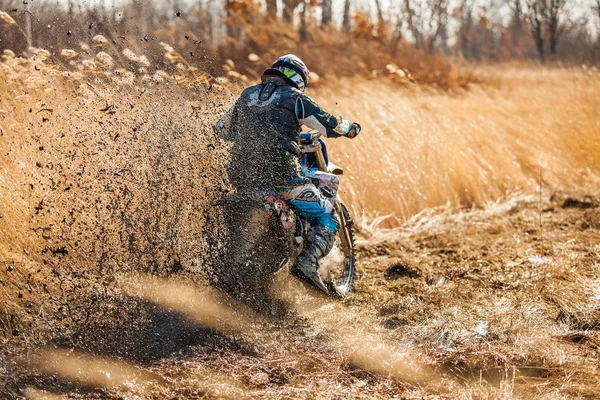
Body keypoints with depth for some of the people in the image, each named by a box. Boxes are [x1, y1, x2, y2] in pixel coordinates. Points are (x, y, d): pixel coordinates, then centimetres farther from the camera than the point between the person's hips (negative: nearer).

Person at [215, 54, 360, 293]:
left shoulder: (247, 95, 18)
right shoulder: (295, 98, 3)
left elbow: (221, 129, 28)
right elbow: (331, 126, 1)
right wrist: (350, 127, 23)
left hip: (241, 176, 6)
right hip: (279, 173, -6)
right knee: (326, 220, 6)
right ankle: (307, 263, -16)